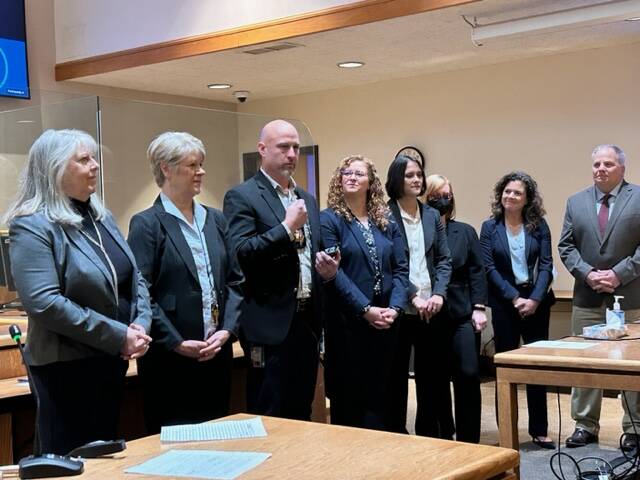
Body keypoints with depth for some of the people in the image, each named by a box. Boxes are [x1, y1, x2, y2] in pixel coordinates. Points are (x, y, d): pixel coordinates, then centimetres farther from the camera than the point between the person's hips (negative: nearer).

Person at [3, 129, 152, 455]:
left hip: (113, 360, 8)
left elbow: (134, 278, 12)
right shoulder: (32, 226, -14)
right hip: (66, 367, -8)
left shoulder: (101, 217, 10)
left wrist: (141, 324, -8)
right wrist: (118, 336, -22)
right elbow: (43, 303, -24)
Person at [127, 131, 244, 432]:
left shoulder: (215, 219, 12)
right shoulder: (146, 224, -7)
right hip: (170, 360, -6)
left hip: (218, 353, 6)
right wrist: (177, 343, -15)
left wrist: (226, 330, -3)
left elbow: (234, 282, 11)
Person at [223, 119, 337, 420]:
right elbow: (239, 254, -18)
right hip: (272, 324, -7)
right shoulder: (242, 197, -6)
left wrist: (326, 268, 2)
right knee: (269, 420, 0)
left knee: (301, 416, 14)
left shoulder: (307, 199, 16)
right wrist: (287, 227, -18)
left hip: (307, 321, 7)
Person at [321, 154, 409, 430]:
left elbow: (401, 268, 7)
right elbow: (333, 272, -11)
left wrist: (395, 307, -9)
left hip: (386, 321, 4)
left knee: (379, 394, 9)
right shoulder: (329, 219, -3)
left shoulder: (386, 223, 12)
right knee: (348, 395, 2)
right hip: (347, 321, -4)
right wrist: (366, 310, -18)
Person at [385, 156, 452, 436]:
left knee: (431, 374, 9)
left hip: (431, 309, 4)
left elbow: (444, 260, 9)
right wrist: (413, 297, -16)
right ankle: (396, 434, 15)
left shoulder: (432, 215, 11)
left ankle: (430, 434, 21)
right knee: (396, 374, 5)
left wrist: (438, 294, -6)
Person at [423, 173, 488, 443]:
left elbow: (477, 270, 7)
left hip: (462, 315, 1)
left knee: (468, 375, -5)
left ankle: (468, 440, 5)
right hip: (429, 318, -1)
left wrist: (479, 307, -1)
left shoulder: (465, 232, 10)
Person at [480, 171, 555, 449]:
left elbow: (546, 265, -1)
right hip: (504, 304, -1)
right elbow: (489, 268, -4)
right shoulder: (490, 227, 1)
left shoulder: (539, 226, 3)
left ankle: (539, 430, 12)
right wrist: (515, 298, -11)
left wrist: (534, 299, -13)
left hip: (537, 302, 1)